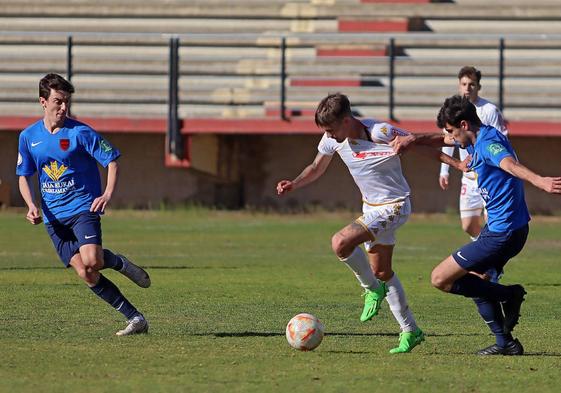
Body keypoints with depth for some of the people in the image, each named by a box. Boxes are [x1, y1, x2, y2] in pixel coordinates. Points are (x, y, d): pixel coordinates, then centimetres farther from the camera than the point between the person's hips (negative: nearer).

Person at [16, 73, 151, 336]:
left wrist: (107, 194, -20)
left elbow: (112, 160, -5)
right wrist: (31, 205, -2)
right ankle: (134, 318, -3)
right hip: (52, 215, 4)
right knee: (85, 274, -9)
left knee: (92, 262, -27)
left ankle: (118, 263, 8)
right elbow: (24, 176, 15)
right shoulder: (28, 137, 6)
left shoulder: (80, 132, -7)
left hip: (82, 207, -4)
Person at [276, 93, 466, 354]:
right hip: (371, 207, 8)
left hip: (394, 207, -8)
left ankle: (373, 288, -1)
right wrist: (293, 185, -7)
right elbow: (316, 168, 11)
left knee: (340, 242, -24)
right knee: (381, 271, 14)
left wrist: (455, 163, -17)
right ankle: (410, 331, 25)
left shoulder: (381, 133, -27)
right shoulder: (332, 139, -6)